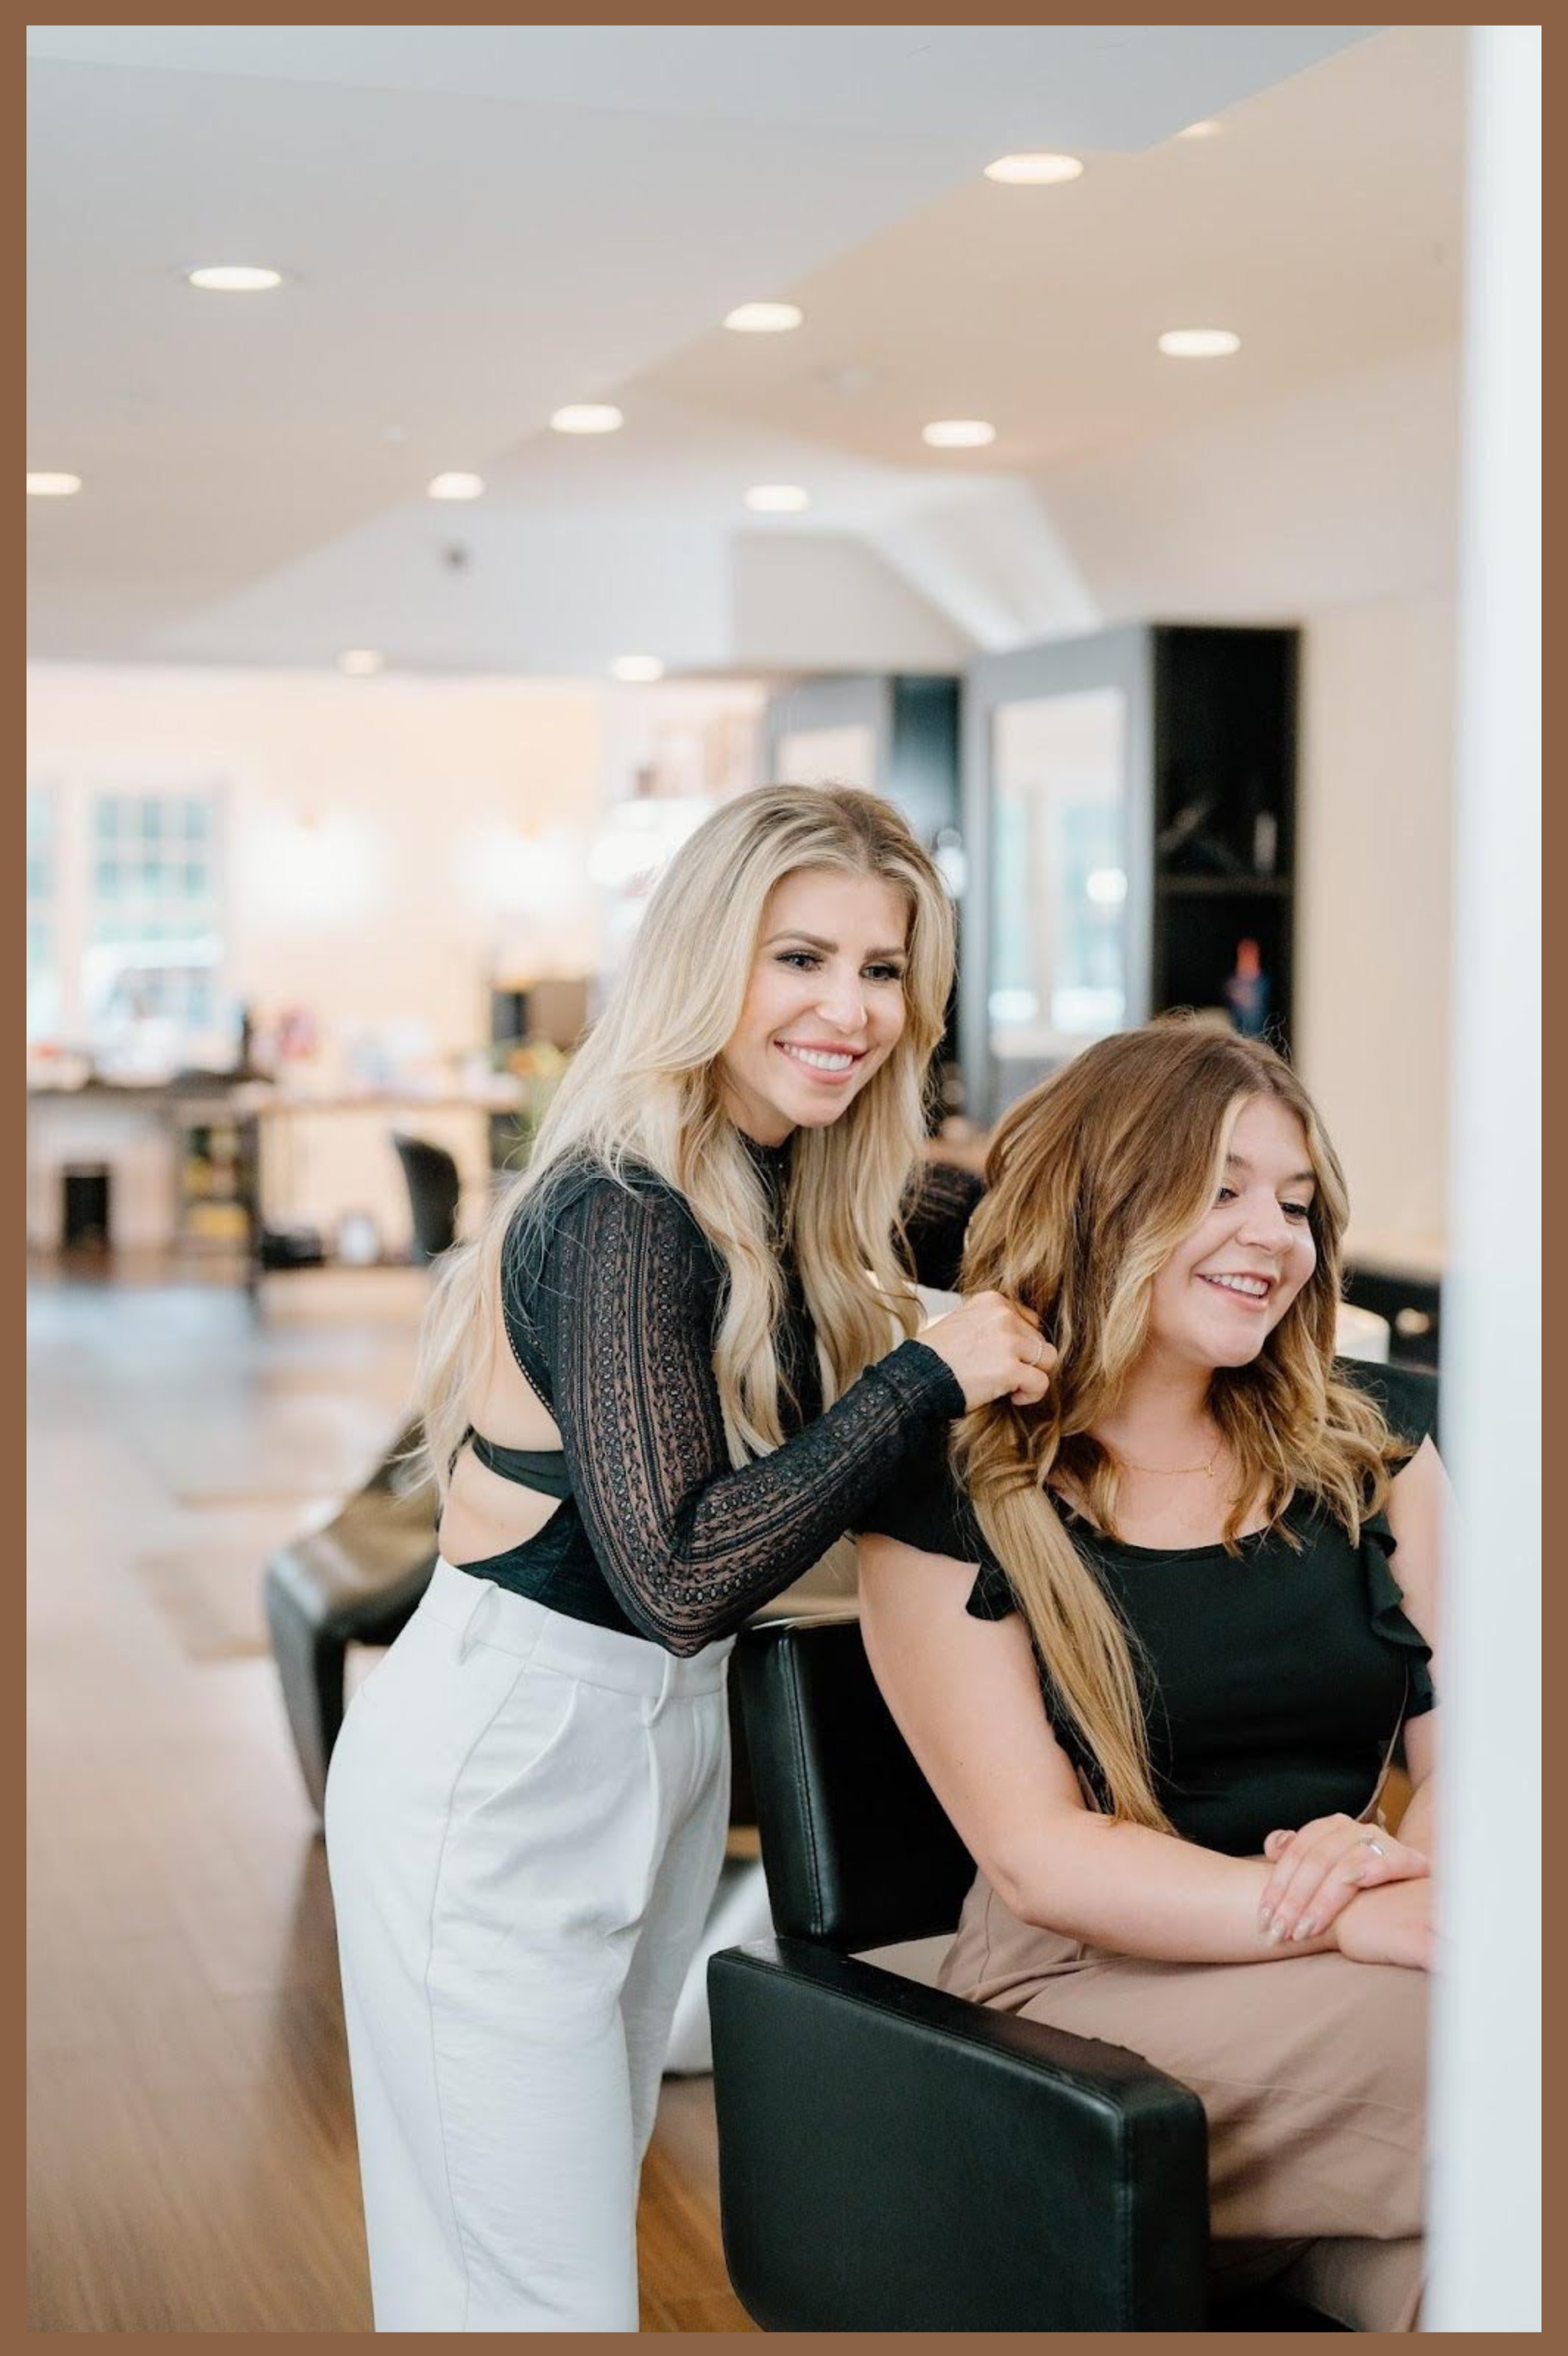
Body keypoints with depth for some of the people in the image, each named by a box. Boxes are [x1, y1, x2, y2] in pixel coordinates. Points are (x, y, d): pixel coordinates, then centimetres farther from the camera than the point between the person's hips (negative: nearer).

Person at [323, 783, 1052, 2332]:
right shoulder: (625, 1214, -24)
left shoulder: (797, 1186, 1)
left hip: (663, 1743, 9)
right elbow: (681, 1574, -30)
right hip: (497, 1778, -9)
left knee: (584, 2215, 22)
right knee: (540, 2299, 1)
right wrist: (930, 1378, -26)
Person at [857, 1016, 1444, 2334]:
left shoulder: (1367, 1438, 11)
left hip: (1356, 1970, 3)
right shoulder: (952, 1495, -2)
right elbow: (1039, 1859, -9)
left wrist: (1399, 1855, -18)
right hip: (1091, 1992, -3)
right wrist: (1382, 1923, -21)